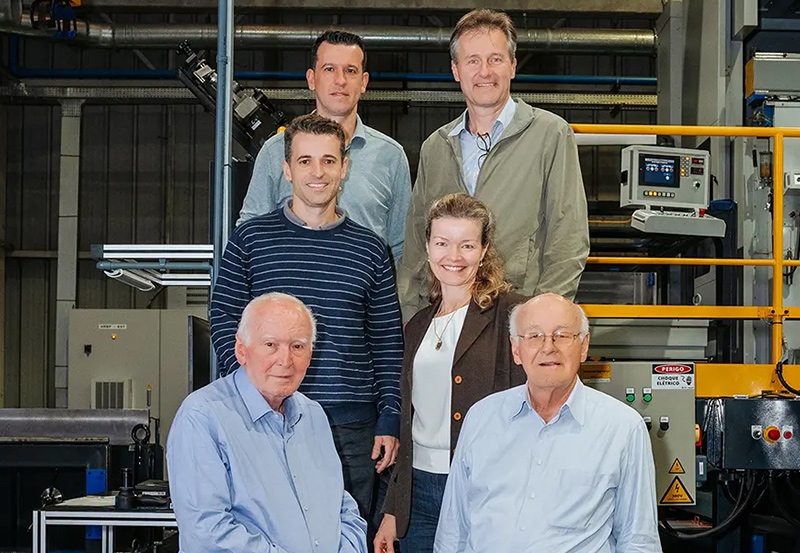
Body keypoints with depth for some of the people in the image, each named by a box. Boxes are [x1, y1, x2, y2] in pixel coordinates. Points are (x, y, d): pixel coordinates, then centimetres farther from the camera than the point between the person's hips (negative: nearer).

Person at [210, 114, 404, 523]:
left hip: (352, 427, 1)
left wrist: (389, 420, 2)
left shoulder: (369, 249, 8)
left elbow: (387, 342, 8)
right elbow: (224, 319, 2)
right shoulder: (251, 239, 4)